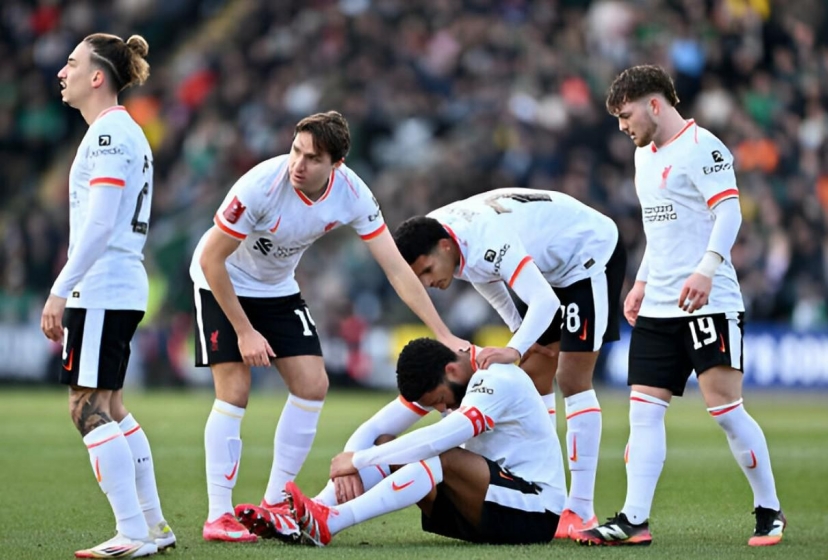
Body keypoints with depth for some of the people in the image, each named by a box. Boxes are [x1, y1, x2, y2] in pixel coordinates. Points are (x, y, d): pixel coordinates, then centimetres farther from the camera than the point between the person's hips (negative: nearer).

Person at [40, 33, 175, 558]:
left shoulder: (110, 131, -13)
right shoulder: (123, 131, 18)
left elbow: (99, 223, -20)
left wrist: (61, 290, -21)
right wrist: (69, 290, 23)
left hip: (101, 292, -10)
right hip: (121, 288, 10)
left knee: (89, 408, -9)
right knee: (110, 408, 16)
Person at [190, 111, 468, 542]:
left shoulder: (351, 194, -21)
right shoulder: (261, 186, -34)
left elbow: (396, 268, -15)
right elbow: (211, 259, -25)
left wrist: (444, 336, -19)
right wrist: (244, 331, -22)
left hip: (278, 288, 5)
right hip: (222, 284, -5)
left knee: (312, 385, -4)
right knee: (234, 393, -14)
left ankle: (274, 504, 8)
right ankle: (218, 517, -6)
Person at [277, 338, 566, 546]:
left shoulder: (497, 380, -22)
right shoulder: (434, 379, 3)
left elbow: (437, 439, -34)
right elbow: (372, 429, -1)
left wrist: (359, 460, -29)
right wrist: (349, 465, -22)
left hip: (535, 511, -8)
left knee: (443, 458, -32)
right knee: (387, 449, -7)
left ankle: (326, 524, -43)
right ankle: (297, 518, -23)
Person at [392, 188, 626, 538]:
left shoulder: (486, 241, -38)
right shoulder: (434, 237, -11)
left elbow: (546, 301, -45)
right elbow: (485, 274, 10)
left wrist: (515, 349, -58)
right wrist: (519, 331, 4)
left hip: (591, 252, -9)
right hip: (550, 265, 9)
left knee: (572, 381, -12)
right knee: (533, 380, 4)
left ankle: (581, 511, -10)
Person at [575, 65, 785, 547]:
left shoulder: (701, 146, -9)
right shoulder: (646, 154, 19)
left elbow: (729, 210, -18)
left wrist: (706, 269, -29)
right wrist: (642, 282, 22)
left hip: (709, 304, -9)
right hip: (657, 308, 9)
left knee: (725, 408, -8)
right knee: (644, 410, 0)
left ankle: (770, 512, 6)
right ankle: (635, 520, -2)